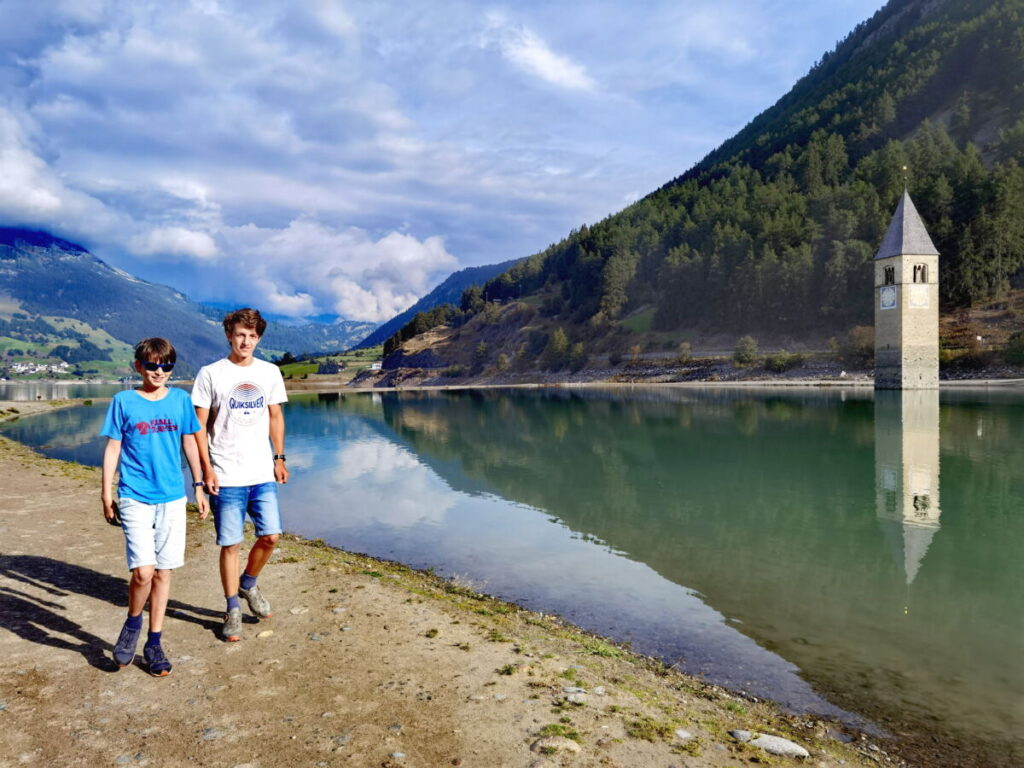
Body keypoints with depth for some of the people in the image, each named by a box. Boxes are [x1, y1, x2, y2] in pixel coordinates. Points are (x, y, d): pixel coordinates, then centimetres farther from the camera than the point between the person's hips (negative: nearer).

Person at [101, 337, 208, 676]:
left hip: (172, 497, 3)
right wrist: (106, 494, 1)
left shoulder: (181, 399, 4)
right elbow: (112, 448, 2)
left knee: (163, 572, 8)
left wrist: (199, 487, 12)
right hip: (135, 497, -2)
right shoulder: (124, 401, -1)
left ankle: (154, 643, 22)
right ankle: (132, 625, 18)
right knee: (143, 571, -12)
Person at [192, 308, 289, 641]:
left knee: (270, 536, 3)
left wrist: (279, 457, 11)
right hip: (226, 476, -3)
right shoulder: (210, 374, -4)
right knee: (230, 544, 3)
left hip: (262, 473, 3)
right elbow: (199, 425, -3)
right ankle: (232, 610, 20)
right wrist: (206, 468, -9)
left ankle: (248, 584, 31)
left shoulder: (270, 372, 7)